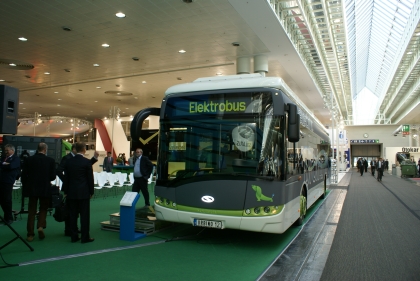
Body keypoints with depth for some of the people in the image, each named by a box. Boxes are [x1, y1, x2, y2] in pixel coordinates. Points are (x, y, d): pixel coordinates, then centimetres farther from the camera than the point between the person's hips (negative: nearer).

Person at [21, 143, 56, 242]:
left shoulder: (29, 159, -3)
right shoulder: (50, 160, -7)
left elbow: (24, 175, -1)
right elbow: (53, 176, -6)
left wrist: (26, 185, 13)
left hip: (32, 188, 1)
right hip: (45, 189, -1)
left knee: (31, 211, 10)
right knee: (43, 208, 16)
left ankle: (30, 234, 11)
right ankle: (41, 226, -5)